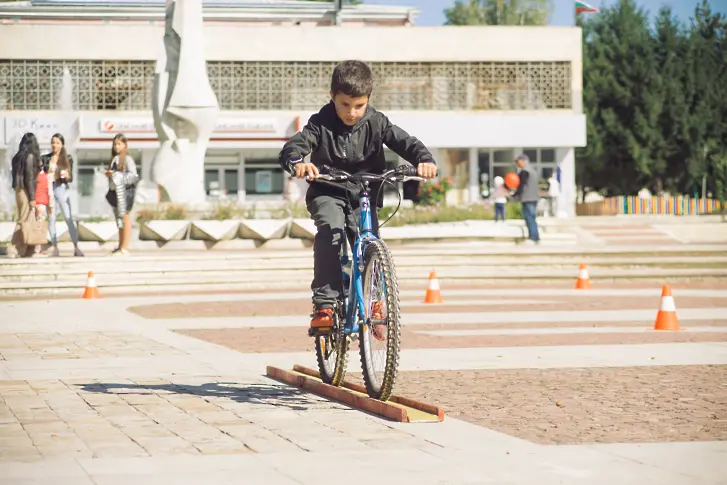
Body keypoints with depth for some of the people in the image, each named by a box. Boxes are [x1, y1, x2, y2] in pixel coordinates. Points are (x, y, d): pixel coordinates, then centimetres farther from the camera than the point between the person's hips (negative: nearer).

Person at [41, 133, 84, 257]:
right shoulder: (46, 158, 9)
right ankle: (55, 248, 3)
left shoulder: (67, 159, 6)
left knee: (69, 218, -6)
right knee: (51, 218, -1)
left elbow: (71, 178, 5)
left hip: (61, 189, -2)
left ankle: (76, 248, -5)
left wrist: (66, 176, -16)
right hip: (48, 189, 2)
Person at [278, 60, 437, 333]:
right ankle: (324, 303, -31)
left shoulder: (376, 123, -5)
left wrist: (424, 160, -38)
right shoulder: (321, 123, -11)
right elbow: (294, 145, -24)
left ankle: (372, 301, 12)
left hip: (364, 197, 2)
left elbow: (404, 142, -15)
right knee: (330, 230, -31)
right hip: (327, 194, -2)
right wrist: (297, 162, -49)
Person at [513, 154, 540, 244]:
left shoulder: (524, 171, -12)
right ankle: (536, 237, 14)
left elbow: (521, 185, -14)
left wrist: (515, 195, -5)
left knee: (529, 218, -9)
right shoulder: (532, 170, 19)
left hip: (527, 199, -10)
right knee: (532, 218, 13)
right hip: (534, 197, 10)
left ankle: (532, 238, -12)